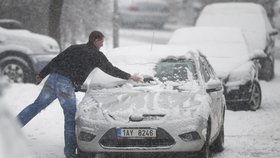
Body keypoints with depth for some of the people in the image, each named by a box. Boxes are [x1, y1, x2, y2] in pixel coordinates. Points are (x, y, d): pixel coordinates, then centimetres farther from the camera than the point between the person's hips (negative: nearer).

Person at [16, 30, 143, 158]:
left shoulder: (74, 48, 22)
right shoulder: (96, 55, 6)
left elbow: (55, 61, 22)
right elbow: (110, 70, 12)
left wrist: (42, 75, 27)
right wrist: (130, 77, 22)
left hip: (53, 78, 6)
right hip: (66, 85, -6)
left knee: (37, 105, 17)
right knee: (71, 116, 2)